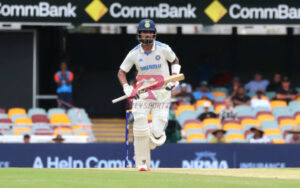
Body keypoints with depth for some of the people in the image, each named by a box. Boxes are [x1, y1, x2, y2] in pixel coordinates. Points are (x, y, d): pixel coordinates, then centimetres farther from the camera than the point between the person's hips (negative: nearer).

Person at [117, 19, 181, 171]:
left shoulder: (163, 49, -6)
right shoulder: (134, 53, -4)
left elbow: (175, 61, 13)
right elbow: (121, 72, 3)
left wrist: (174, 78, -2)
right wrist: (127, 89, -13)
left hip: (162, 94, -1)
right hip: (141, 95, 1)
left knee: (157, 133, -11)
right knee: (140, 129, -9)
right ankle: (142, 163, 4)